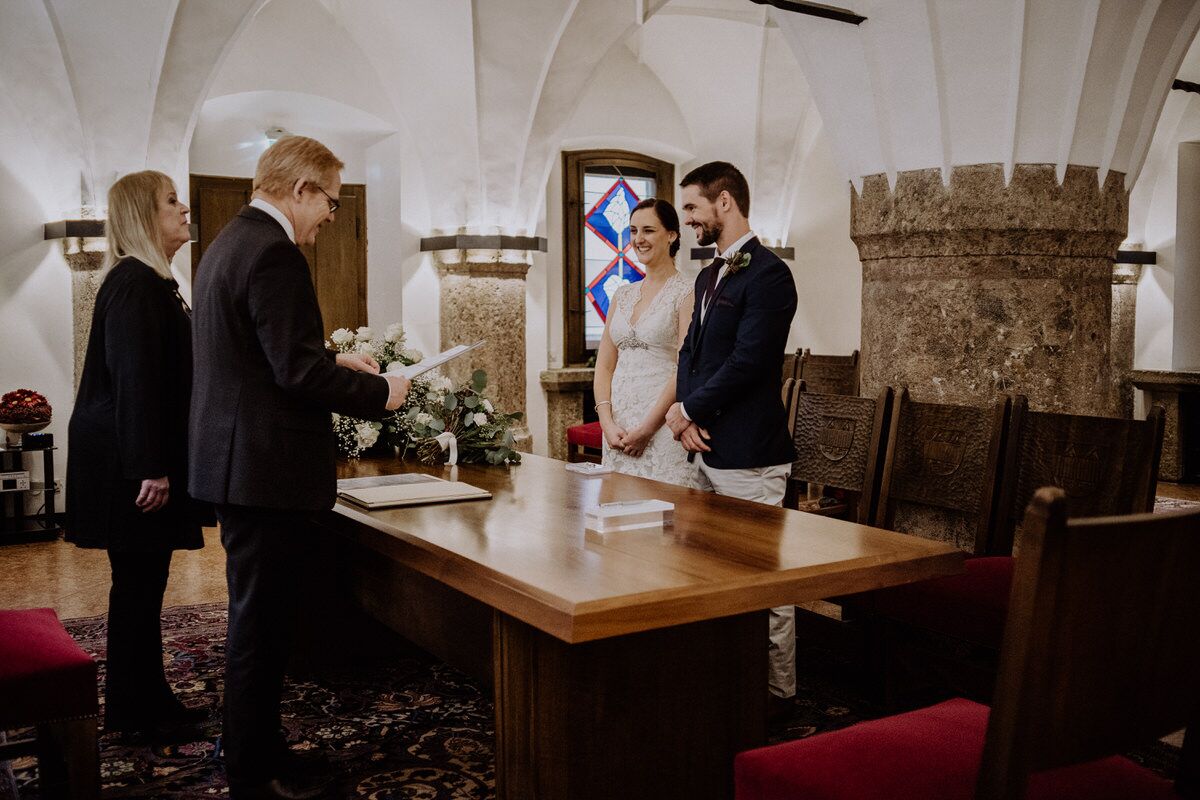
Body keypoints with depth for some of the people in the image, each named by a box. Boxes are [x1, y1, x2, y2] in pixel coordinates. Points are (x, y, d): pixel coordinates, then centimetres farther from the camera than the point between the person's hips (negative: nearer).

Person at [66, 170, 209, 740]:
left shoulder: (150, 283, 16)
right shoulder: (135, 286, -16)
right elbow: (134, 381, -22)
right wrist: (150, 469, -24)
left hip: (143, 457, 10)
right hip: (128, 461, -10)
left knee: (144, 583, 14)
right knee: (137, 583, -1)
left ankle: (150, 699, 23)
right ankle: (130, 712, 11)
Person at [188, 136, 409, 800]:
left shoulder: (230, 241, 14)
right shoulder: (274, 253, -18)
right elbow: (298, 371, -23)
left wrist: (336, 360, 15)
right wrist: (379, 392, -11)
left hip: (236, 463, 11)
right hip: (265, 467, -11)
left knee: (260, 615, 20)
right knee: (263, 620, 1)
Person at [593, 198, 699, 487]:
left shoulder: (686, 293, -6)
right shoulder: (622, 295, 13)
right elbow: (604, 365, 11)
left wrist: (646, 429, -15)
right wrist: (607, 422, -3)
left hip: (664, 426, -6)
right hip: (618, 426, 6)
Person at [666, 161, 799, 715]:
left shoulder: (767, 274, -13)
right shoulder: (708, 276, 17)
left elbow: (746, 362, -20)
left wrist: (688, 411, -9)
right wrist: (686, 413, -1)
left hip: (748, 458, -9)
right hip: (709, 448, 10)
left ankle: (777, 690, 13)